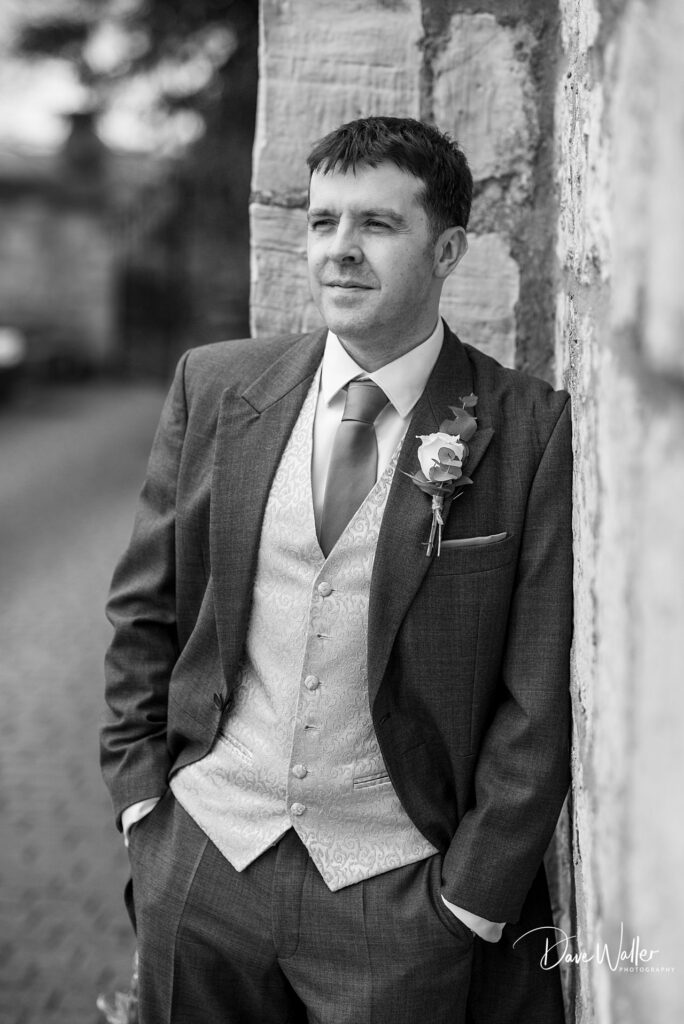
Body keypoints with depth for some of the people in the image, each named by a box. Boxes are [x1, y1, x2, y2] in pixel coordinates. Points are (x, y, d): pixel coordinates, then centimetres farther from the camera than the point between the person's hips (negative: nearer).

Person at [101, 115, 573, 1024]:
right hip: (202, 851, 3)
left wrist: (470, 899, -8)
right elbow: (145, 607, 8)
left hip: (398, 890, -2)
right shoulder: (214, 386, 1)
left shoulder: (533, 431, -9)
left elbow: (540, 699, -8)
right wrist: (142, 793, 3)